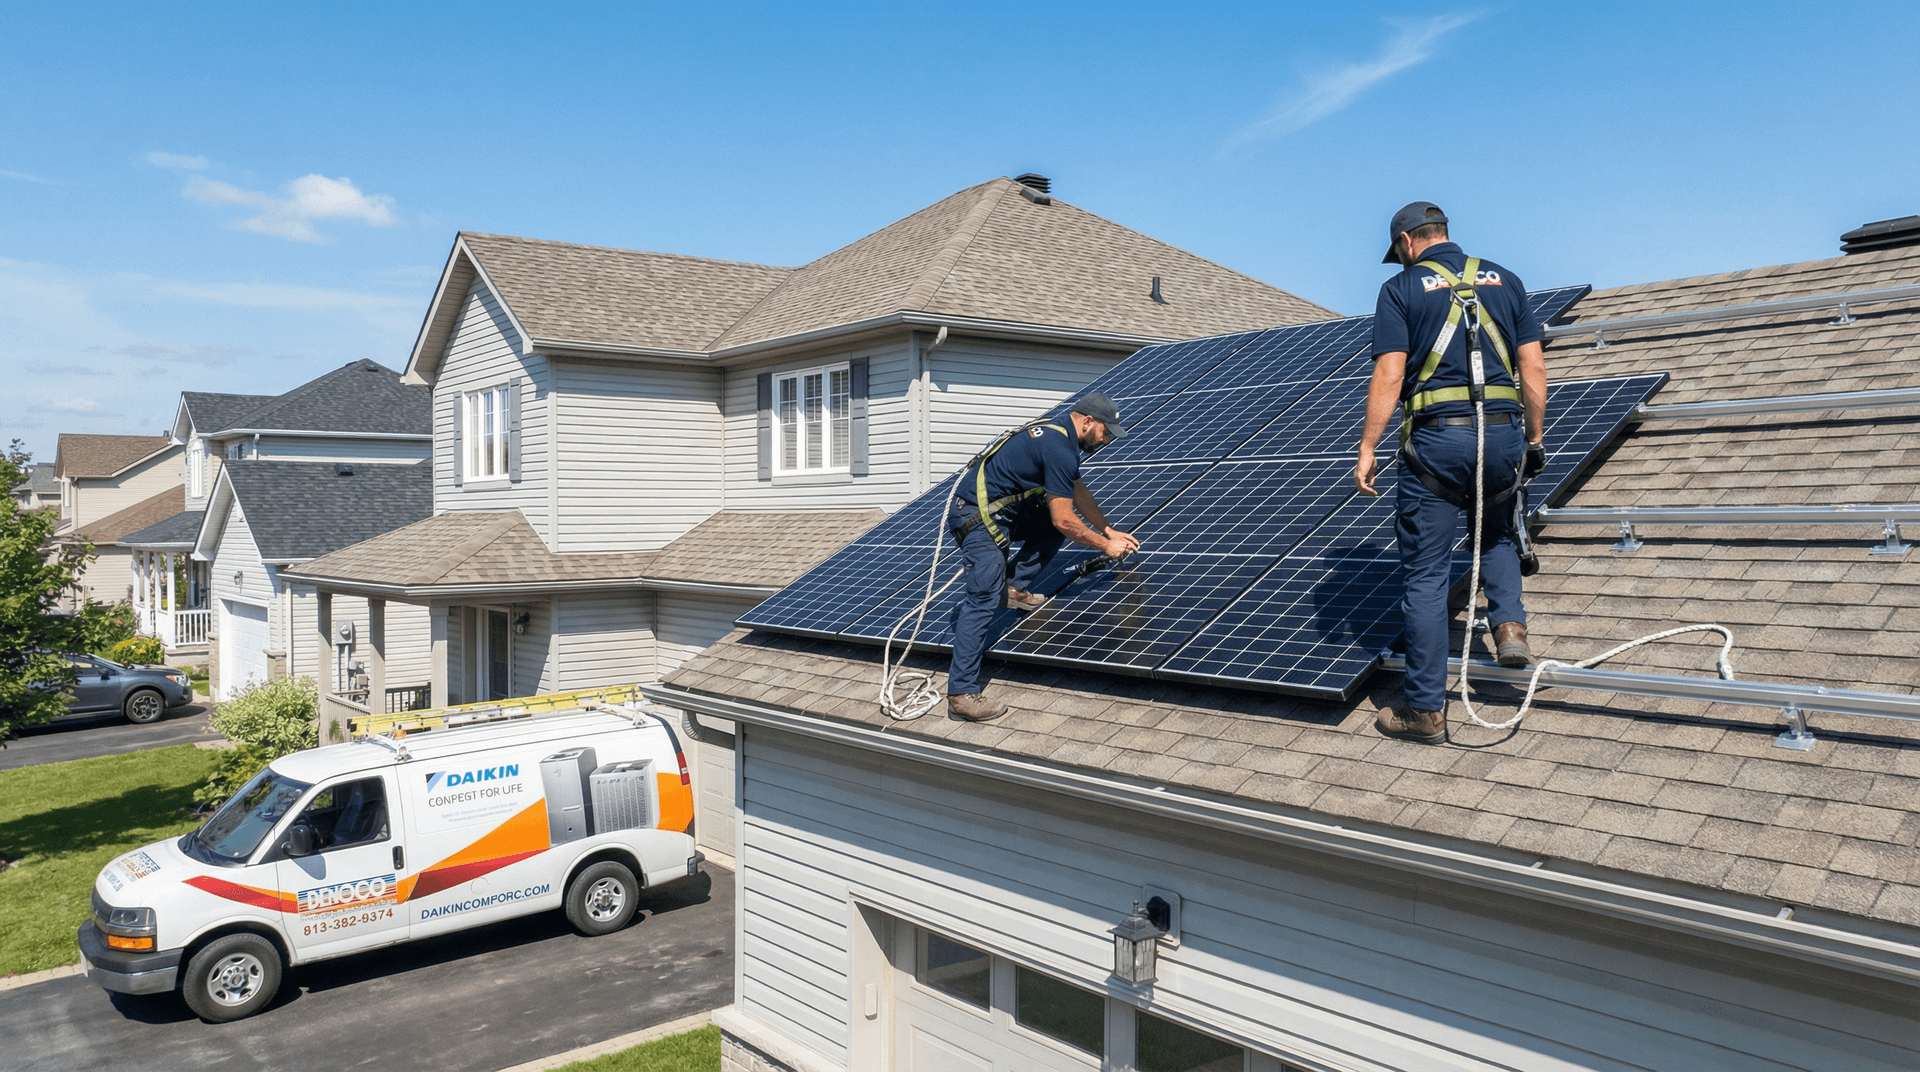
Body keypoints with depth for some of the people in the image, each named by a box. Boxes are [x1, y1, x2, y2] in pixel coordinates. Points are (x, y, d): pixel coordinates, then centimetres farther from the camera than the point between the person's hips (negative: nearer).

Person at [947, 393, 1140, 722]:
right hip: (977, 518, -10)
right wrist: (1105, 546, -4)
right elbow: (1063, 519, -17)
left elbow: (1079, 494, 28)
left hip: (999, 512, 10)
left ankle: (1014, 588, 12)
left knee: (1055, 526, 13)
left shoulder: (1058, 437, 14)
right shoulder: (1059, 451, -18)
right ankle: (961, 694, -18)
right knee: (984, 597, -16)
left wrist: (1108, 531, 28)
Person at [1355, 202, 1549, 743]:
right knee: (1497, 532, 33)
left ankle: (1425, 709, 6)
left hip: (1435, 439, -4)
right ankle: (1509, 624, 10)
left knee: (1425, 575, 2)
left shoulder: (1401, 288, 3)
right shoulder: (1504, 279, 15)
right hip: (1503, 433, 4)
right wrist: (1534, 439, 19)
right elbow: (1533, 367, 11)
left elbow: (1389, 376, -7)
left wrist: (1367, 449, -4)